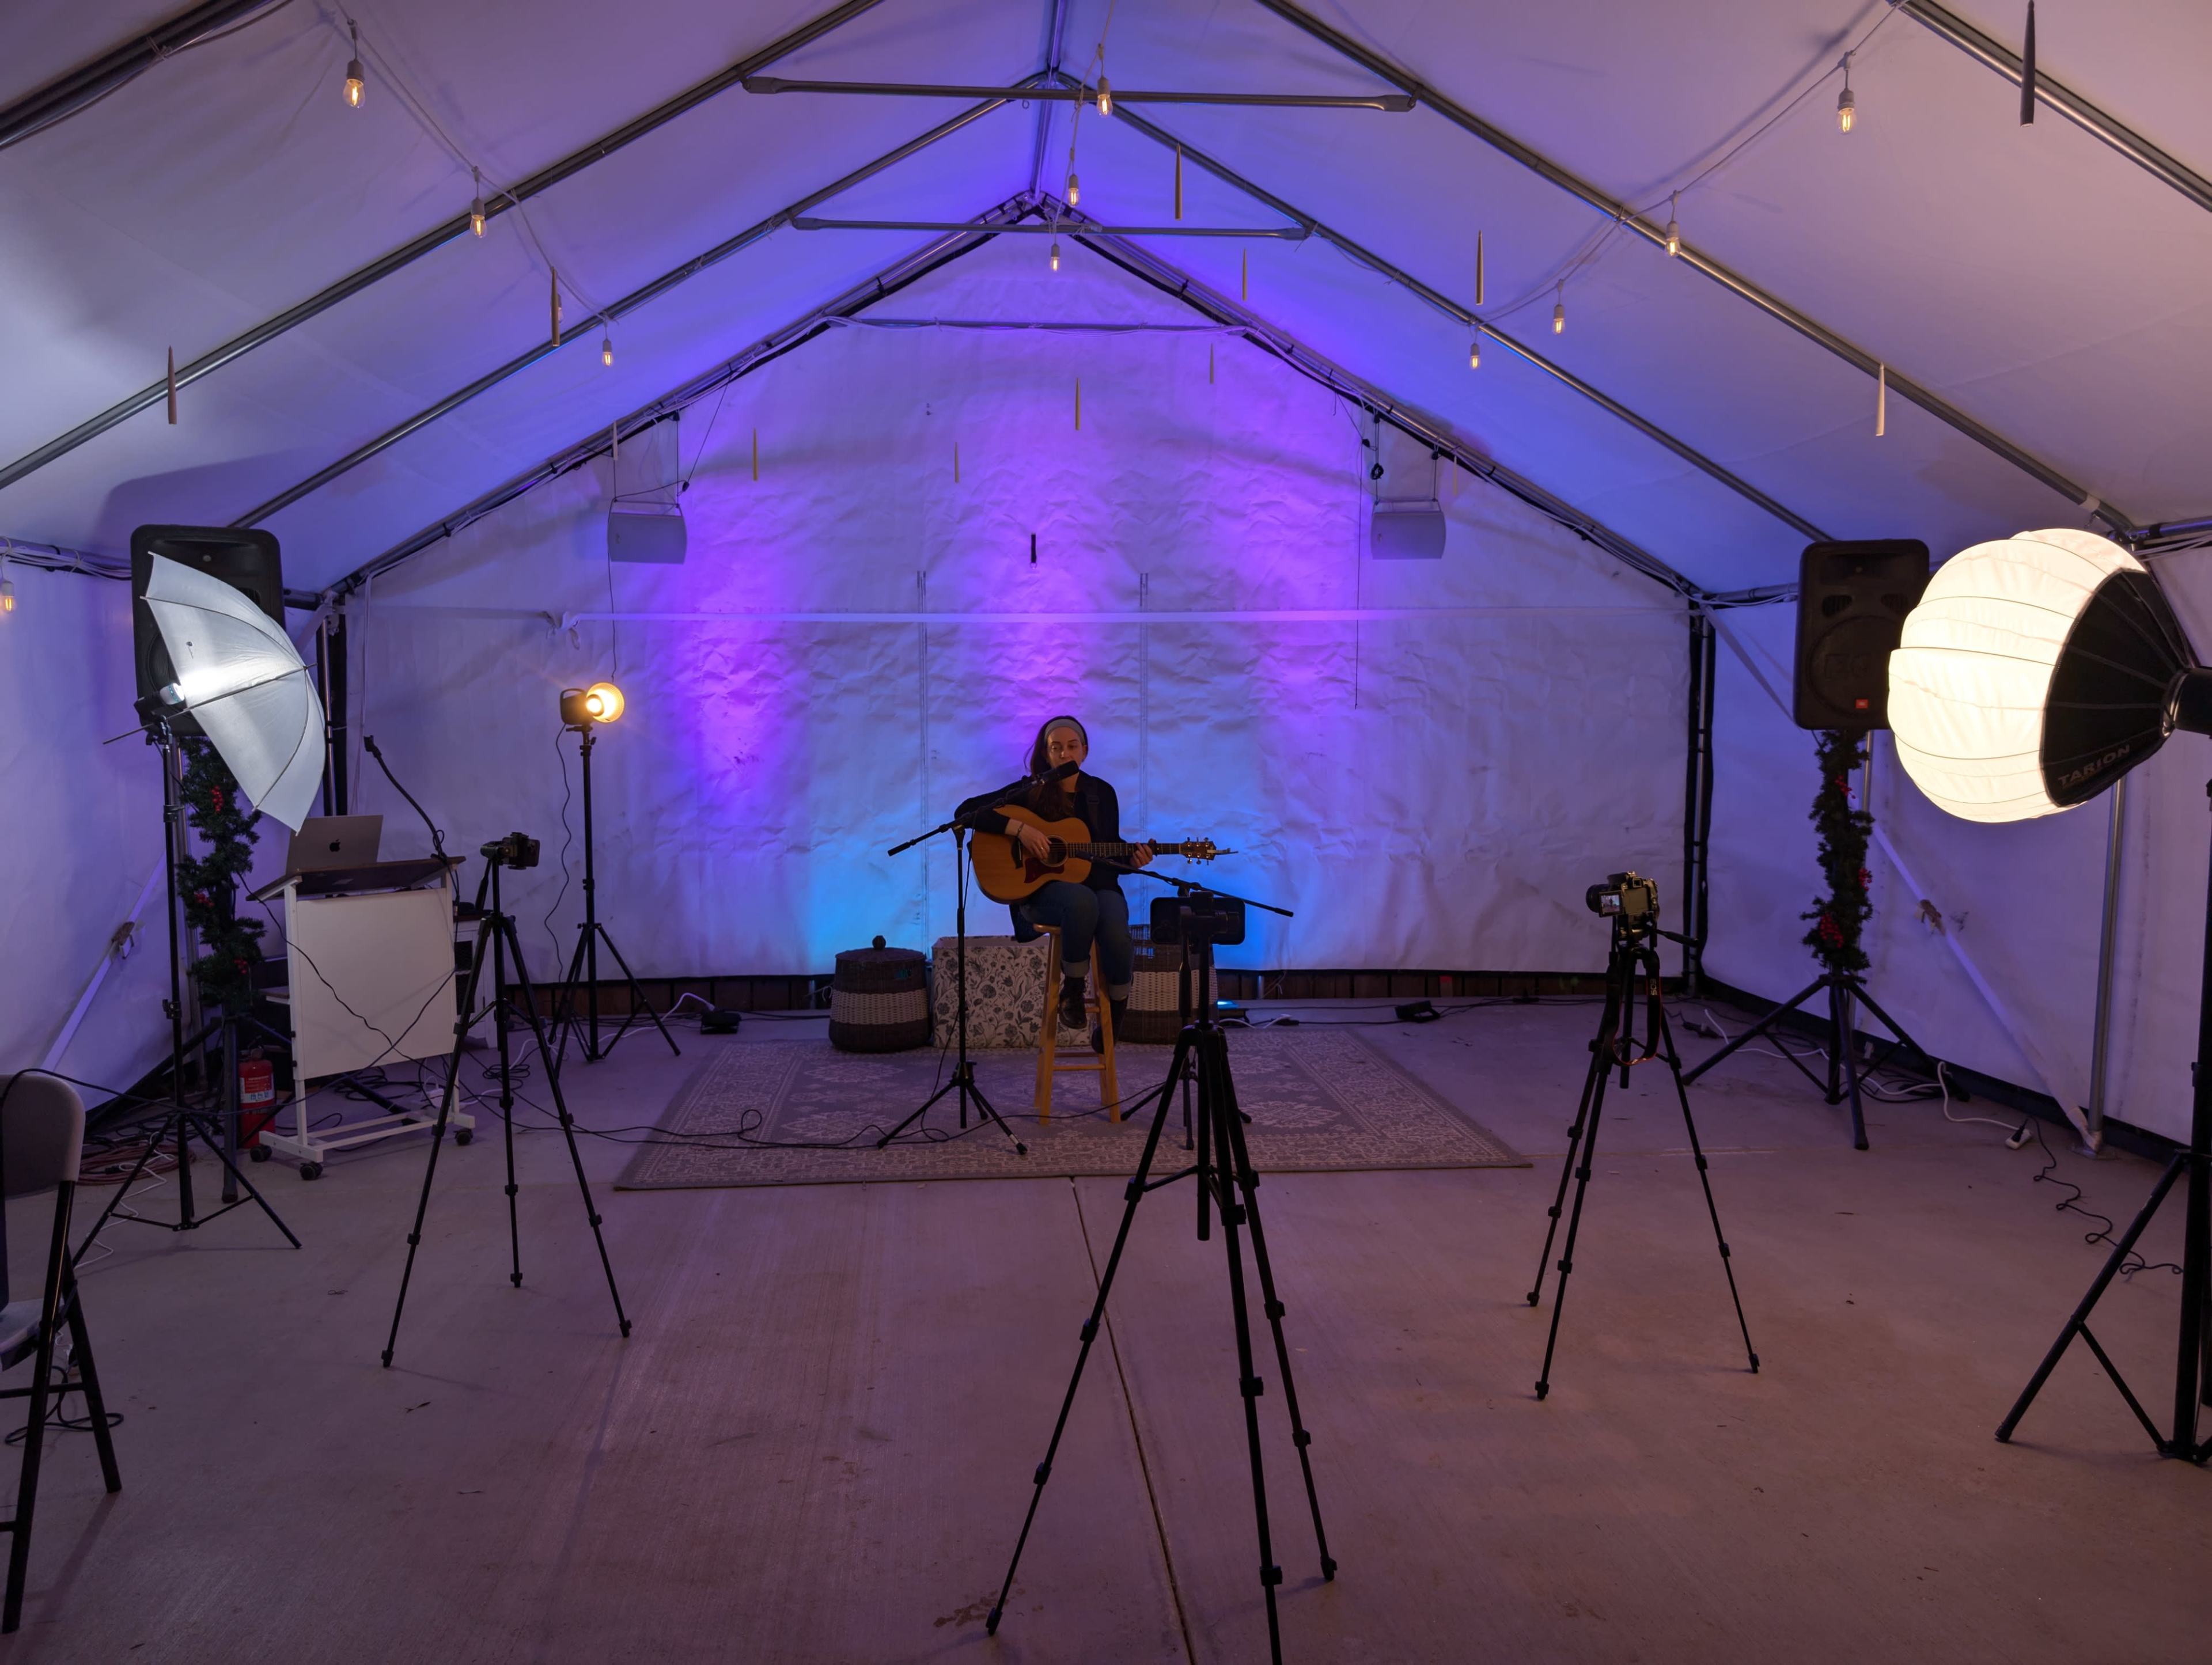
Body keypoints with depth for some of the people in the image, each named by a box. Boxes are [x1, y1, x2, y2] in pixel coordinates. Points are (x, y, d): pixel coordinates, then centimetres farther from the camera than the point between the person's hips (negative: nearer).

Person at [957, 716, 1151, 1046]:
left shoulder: (1102, 793, 12)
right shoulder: (1029, 792, 2)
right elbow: (966, 811, -6)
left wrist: (1132, 858, -3)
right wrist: (1019, 828, -17)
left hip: (1099, 885, 3)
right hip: (1043, 887, -3)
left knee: (1116, 938, -32)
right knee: (1082, 901, -41)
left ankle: (1113, 1020, -3)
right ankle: (1072, 990, -17)